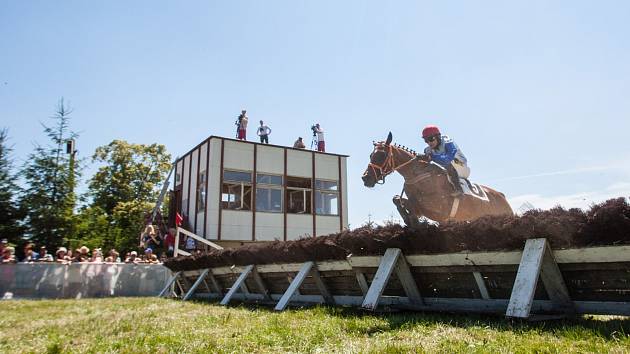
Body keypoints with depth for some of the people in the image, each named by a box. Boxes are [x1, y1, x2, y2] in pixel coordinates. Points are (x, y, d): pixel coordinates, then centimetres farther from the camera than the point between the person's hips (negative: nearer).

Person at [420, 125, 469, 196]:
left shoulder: (448, 143, -23)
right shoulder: (429, 150, -2)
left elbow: (448, 158, -40)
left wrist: (432, 157, -47)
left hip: (463, 169, -7)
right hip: (451, 171, 7)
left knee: (449, 163, -35)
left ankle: (458, 189, -36)